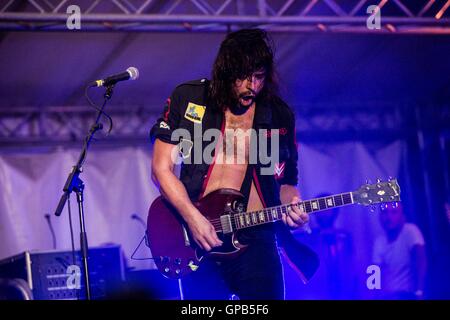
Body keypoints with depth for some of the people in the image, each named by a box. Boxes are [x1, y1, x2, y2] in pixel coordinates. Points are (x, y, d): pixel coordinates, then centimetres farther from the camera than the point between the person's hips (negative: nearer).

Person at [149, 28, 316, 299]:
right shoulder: (188, 99, 2)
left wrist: (292, 206, -5)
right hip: (198, 236, -1)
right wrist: (193, 218, -12)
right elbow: (161, 168, -1)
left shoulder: (280, 116, 8)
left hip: (255, 239, 1)